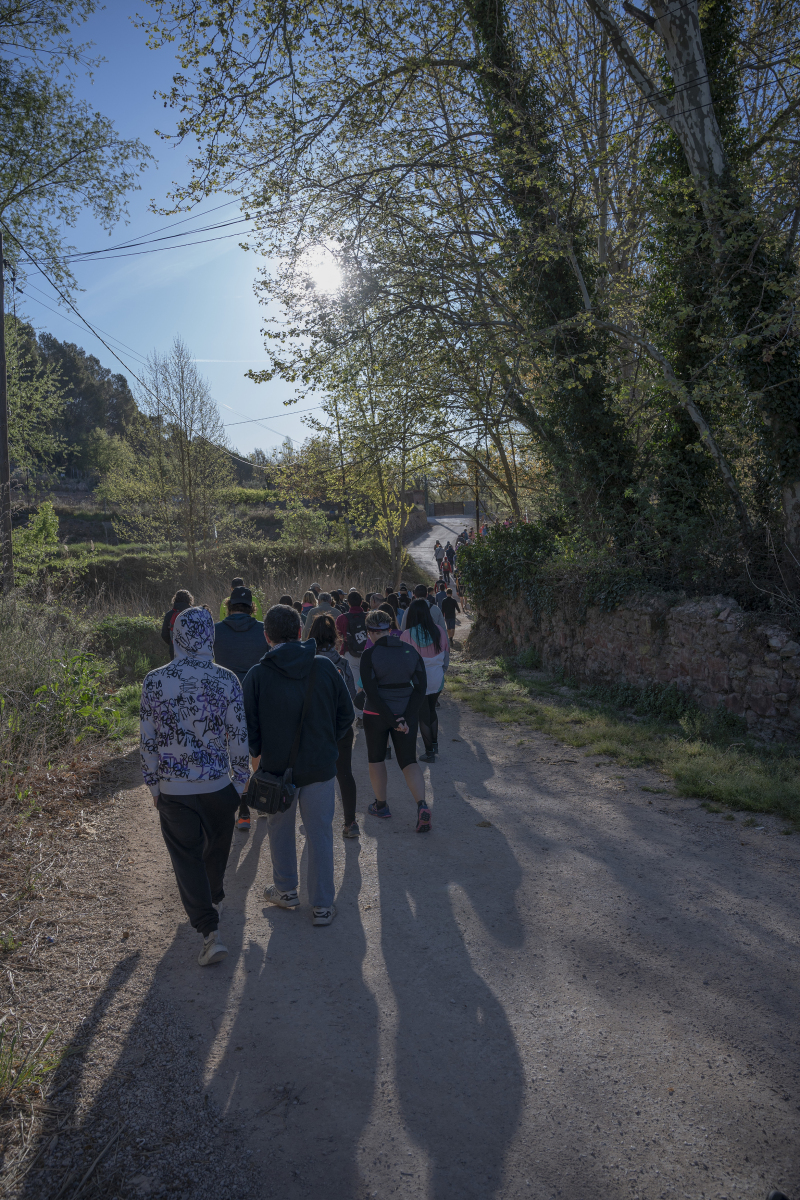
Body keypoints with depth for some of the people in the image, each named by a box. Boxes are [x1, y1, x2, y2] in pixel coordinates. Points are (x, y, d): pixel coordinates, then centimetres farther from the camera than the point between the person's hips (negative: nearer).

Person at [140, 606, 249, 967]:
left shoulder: (154, 681, -10)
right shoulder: (226, 680, -11)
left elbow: (147, 741, -4)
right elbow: (238, 737, -6)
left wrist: (154, 786, 9)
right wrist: (240, 781, 7)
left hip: (173, 790, -1)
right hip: (219, 786, 1)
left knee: (187, 857, 8)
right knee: (216, 847, 24)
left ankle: (210, 932, 1)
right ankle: (213, 896, 49)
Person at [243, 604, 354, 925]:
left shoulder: (258, 674, -12)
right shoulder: (325, 667, -8)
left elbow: (249, 724, -5)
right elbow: (346, 714, -1)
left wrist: (255, 754, 12)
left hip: (276, 766, 0)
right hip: (320, 766, 1)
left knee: (280, 828, 21)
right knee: (320, 834, 10)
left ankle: (286, 890, 37)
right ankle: (322, 905, 18)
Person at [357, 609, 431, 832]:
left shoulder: (370, 655, -13)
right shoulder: (410, 651, -1)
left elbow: (371, 692, -17)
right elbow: (421, 687, -4)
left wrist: (392, 720, -13)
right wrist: (405, 718, -7)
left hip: (376, 714, -3)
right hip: (406, 712, 3)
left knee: (376, 758, 19)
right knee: (408, 761, 8)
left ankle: (381, 805, 30)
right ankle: (422, 805, -12)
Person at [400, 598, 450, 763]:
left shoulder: (407, 635, -16)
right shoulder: (440, 631, -7)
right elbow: (446, 656, 3)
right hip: (437, 679, 3)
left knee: (423, 715, 10)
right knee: (432, 710, 25)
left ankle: (429, 753, 16)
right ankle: (434, 744, 29)